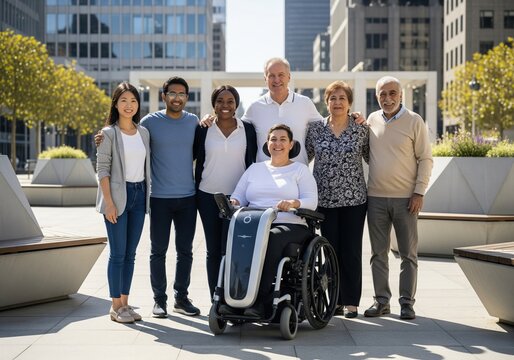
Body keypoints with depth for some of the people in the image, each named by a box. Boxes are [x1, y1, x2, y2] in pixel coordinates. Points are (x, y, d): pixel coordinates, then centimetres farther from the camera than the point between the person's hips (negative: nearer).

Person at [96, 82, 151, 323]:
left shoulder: (143, 132, 10)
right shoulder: (109, 133, -5)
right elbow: (102, 169, -8)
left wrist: (147, 196, 10)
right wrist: (109, 202, -14)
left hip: (139, 195, 5)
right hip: (118, 195, -5)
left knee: (130, 253, 8)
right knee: (118, 253, -3)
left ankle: (125, 303, 15)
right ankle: (116, 307, 4)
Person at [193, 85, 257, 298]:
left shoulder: (248, 130, 3)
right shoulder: (203, 130, 4)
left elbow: (253, 162, 8)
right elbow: (197, 160, 8)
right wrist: (196, 189, 4)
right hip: (208, 196, 2)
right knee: (213, 250, 7)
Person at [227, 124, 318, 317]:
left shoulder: (300, 169, 15)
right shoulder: (255, 168, 26)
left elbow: (312, 201, 2)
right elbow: (238, 196, 19)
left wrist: (293, 203, -18)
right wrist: (234, 202, -5)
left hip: (290, 225, -3)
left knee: (271, 240, -38)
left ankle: (259, 301, -35)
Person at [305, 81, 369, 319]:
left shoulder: (361, 130, 1)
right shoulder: (315, 129, 3)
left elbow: (371, 158, 9)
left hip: (354, 199, -1)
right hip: (325, 199, 1)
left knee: (352, 250, 1)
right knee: (331, 249, 6)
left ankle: (351, 301, 9)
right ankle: (335, 300, 15)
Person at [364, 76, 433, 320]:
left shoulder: (414, 121, -2)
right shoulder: (371, 120, 8)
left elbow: (425, 158, -2)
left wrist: (419, 192, -9)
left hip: (405, 198, -3)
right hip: (376, 197, 3)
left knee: (408, 254, 2)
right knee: (378, 253, 8)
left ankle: (407, 303, 10)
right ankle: (381, 301, 17)